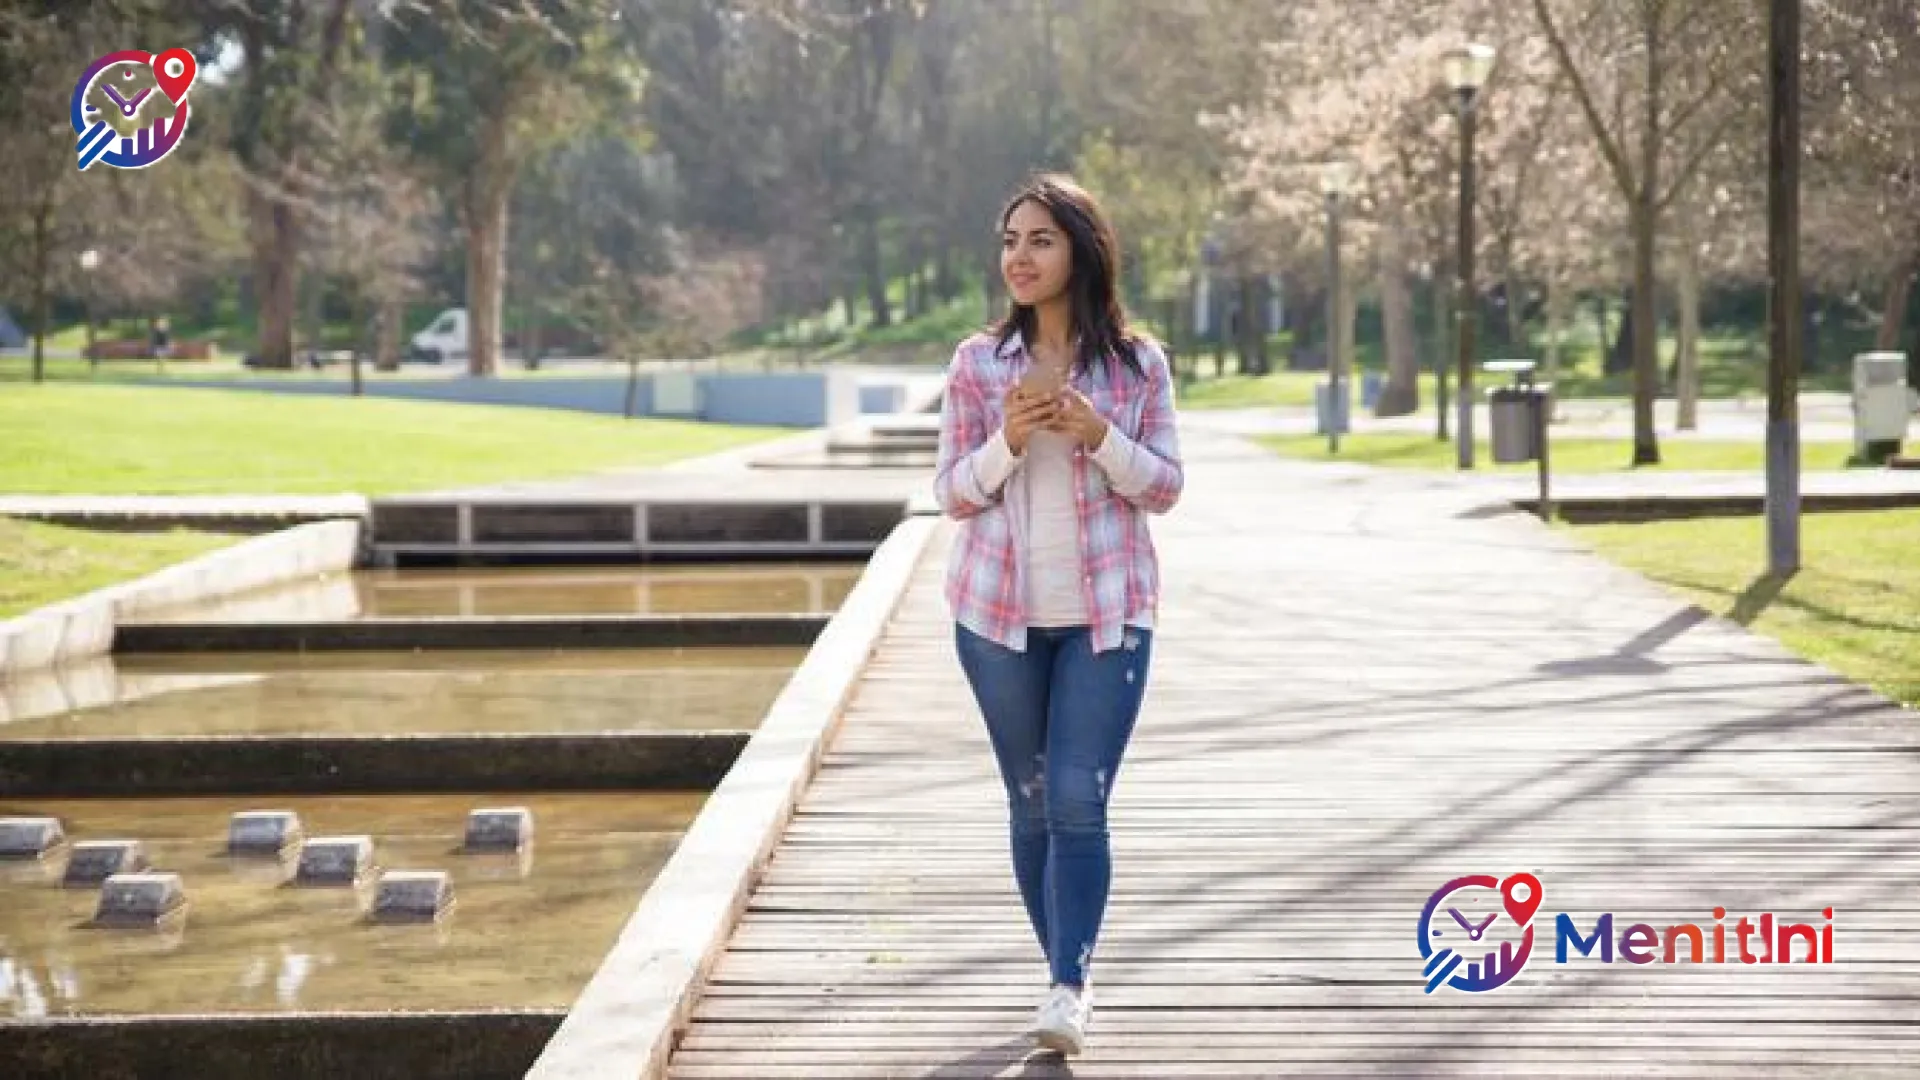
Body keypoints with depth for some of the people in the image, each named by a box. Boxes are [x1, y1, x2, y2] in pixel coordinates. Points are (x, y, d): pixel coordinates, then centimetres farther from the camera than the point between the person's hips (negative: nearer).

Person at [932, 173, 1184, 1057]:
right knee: (1032, 802, 9)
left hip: (1107, 613, -2)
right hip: (999, 614, 2)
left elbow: (1164, 488, 0)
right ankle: (1068, 974, 23)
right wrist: (1008, 440, -18)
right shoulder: (977, 362, 0)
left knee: (1079, 801, -10)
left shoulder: (1137, 362, -2)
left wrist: (1098, 435, -17)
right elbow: (952, 493, 1)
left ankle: (1067, 990, -9)